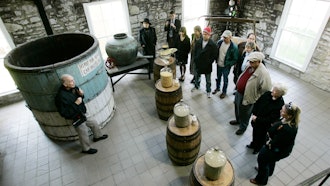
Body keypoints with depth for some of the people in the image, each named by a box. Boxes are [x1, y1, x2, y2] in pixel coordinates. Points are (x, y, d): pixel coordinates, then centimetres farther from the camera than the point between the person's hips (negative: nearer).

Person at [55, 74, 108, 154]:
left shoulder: (73, 88, -8)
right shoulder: (61, 96, -31)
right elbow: (64, 113, -29)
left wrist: (81, 95, -13)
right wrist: (75, 104, -31)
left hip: (82, 114, 8)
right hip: (77, 119, -8)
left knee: (94, 124, 24)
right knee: (84, 135, 11)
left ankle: (98, 136, 52)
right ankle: (86, 149, 38)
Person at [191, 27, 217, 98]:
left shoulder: (213, 44, -14)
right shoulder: (198, 42, -2)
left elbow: (214, 56, -11)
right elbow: (195, 52, 5)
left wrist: (209, 63, -15)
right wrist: (195, 60, -1)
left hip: (207, 65, -4)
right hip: (198, 64, 4)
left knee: (208, 80, 12)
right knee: (197, 76, 24)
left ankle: (208, 91, 29)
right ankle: (196, 86, 48)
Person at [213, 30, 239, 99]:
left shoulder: (234, 47, -21)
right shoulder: (220, 42, -8)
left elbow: (235, 59, -14)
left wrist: (227, 64, -20)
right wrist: (216, 60, 1)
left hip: (226, 67, -4)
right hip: (218, 65, 4)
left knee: (225, 79, 11)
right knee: (218, 77, 23)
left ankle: (224, 92, 32)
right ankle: (217, 88, 46)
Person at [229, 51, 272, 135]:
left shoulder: (263, 73, -29)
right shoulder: (250, 66, -5)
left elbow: (266, 89, -25)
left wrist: (256, 97, -16)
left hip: (247, 97, -7)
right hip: (239, 92, 8)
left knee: (244, 114, 14)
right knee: (237, 108, 28)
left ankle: (243, 127, 40)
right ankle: (238, 120, 55)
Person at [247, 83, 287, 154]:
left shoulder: (280, 105, -30)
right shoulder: (267, 94, -15)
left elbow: (271, 119, -28)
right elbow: (257, 103, -3)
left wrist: (257, 119, -25)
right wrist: (254, 114, -12)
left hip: (265, 125, -5)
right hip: (256, 120, 5)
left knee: (261, 137, 22)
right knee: (255, 133, 28)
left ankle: (258, 148, 51)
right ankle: (253, 144, 57)